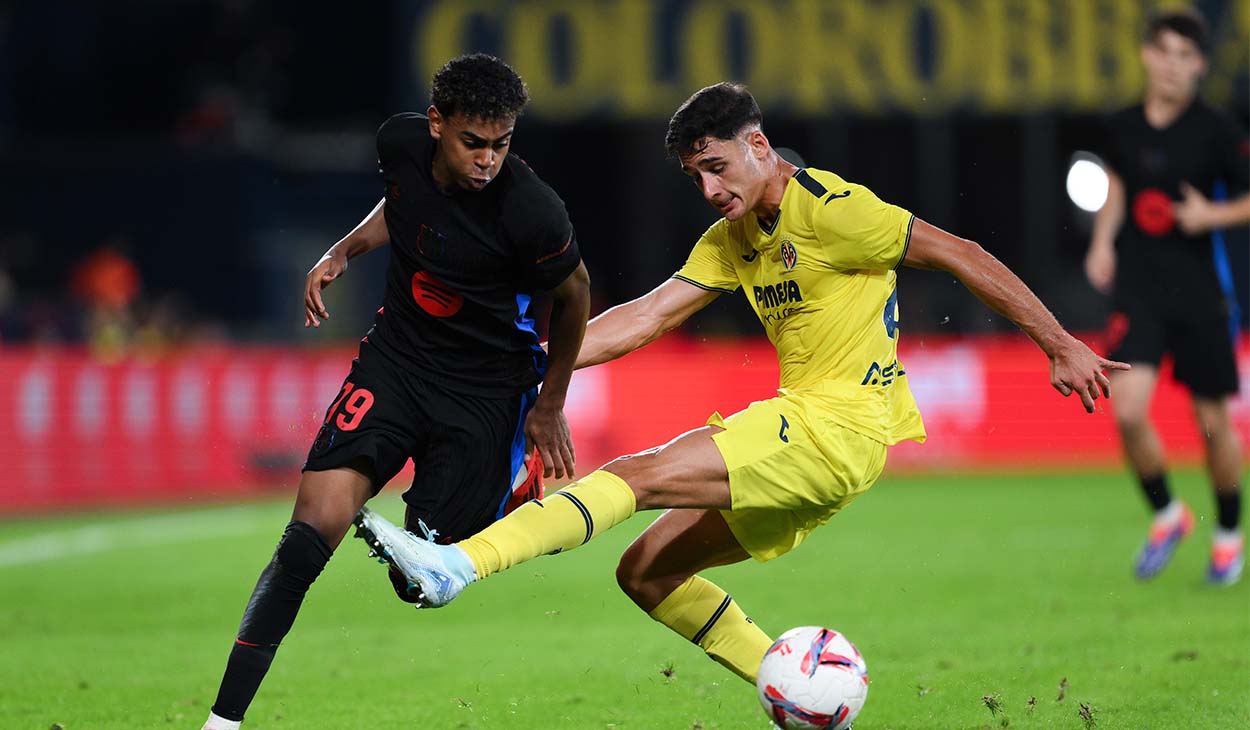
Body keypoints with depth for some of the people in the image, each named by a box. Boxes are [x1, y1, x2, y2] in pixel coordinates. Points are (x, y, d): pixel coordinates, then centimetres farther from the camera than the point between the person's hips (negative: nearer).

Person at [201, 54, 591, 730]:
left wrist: (551, 405, 5)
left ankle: (531, 486, 30)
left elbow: (574, 293, -5)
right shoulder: (402, 141, -10)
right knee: (314, 527, -16)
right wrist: (344, 249, 2)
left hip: (485, 389, -3)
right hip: (394, 359, 3)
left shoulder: (530, 211, -25)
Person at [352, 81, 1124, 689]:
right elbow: (650, 316, 11)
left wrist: (1061, 345, -7)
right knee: (648, 570, 9)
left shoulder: (828, 210, -10)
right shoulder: (731, 240, 16)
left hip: (841, 426, -9)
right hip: (805, 428, 9)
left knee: (639, 474, -21)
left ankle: (455, 564, -34)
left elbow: (962, 255, -8)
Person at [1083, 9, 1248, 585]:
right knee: (1128, 410, -14)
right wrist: (1103, 242, 12)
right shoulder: (1125, 127, 3)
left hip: (1199, 294, -2)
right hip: (1137, 290, 2)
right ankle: (1166, 515, 11)